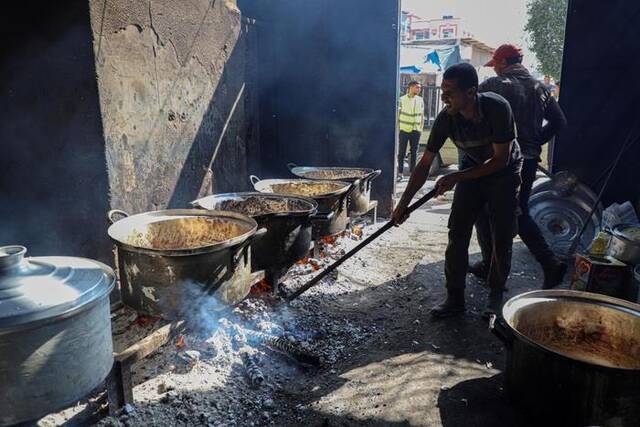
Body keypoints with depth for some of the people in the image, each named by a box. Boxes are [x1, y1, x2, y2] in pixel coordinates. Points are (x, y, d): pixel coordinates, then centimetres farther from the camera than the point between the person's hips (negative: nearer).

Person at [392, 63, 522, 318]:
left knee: (501, 239, -1)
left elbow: (500, 159, -24)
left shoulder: (497, 108, -31)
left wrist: (456, 178, -28)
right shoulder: (446, 118, -22)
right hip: (473, 171, 3)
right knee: (457, 234, -5)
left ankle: (496, 296, 19)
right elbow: (425, 164, -17)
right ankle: (455, 298, 5)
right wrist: (403, 203, -20)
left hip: (504, 173, -2)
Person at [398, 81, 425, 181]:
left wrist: (421, 128, 7)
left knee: (414, 152, 6)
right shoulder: (402, 99, -1)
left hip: (416, 131, 2)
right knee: (401, 152, -1)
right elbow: (397, 114, 2)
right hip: (404, 130, -2)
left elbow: (422, 116, 12)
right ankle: (400, 173, 5)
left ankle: (412, 172, 13)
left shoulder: (420, 100, 8)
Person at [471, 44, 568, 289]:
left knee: (484, 212, 10)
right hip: (529, 161, 6)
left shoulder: (493, 86, -7)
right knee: (520, 214, 17)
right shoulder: (539, 88, 11)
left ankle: (489, 266, 14)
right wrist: (534, 142, 16)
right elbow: (559, 122, 13)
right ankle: (550, 263, 7)